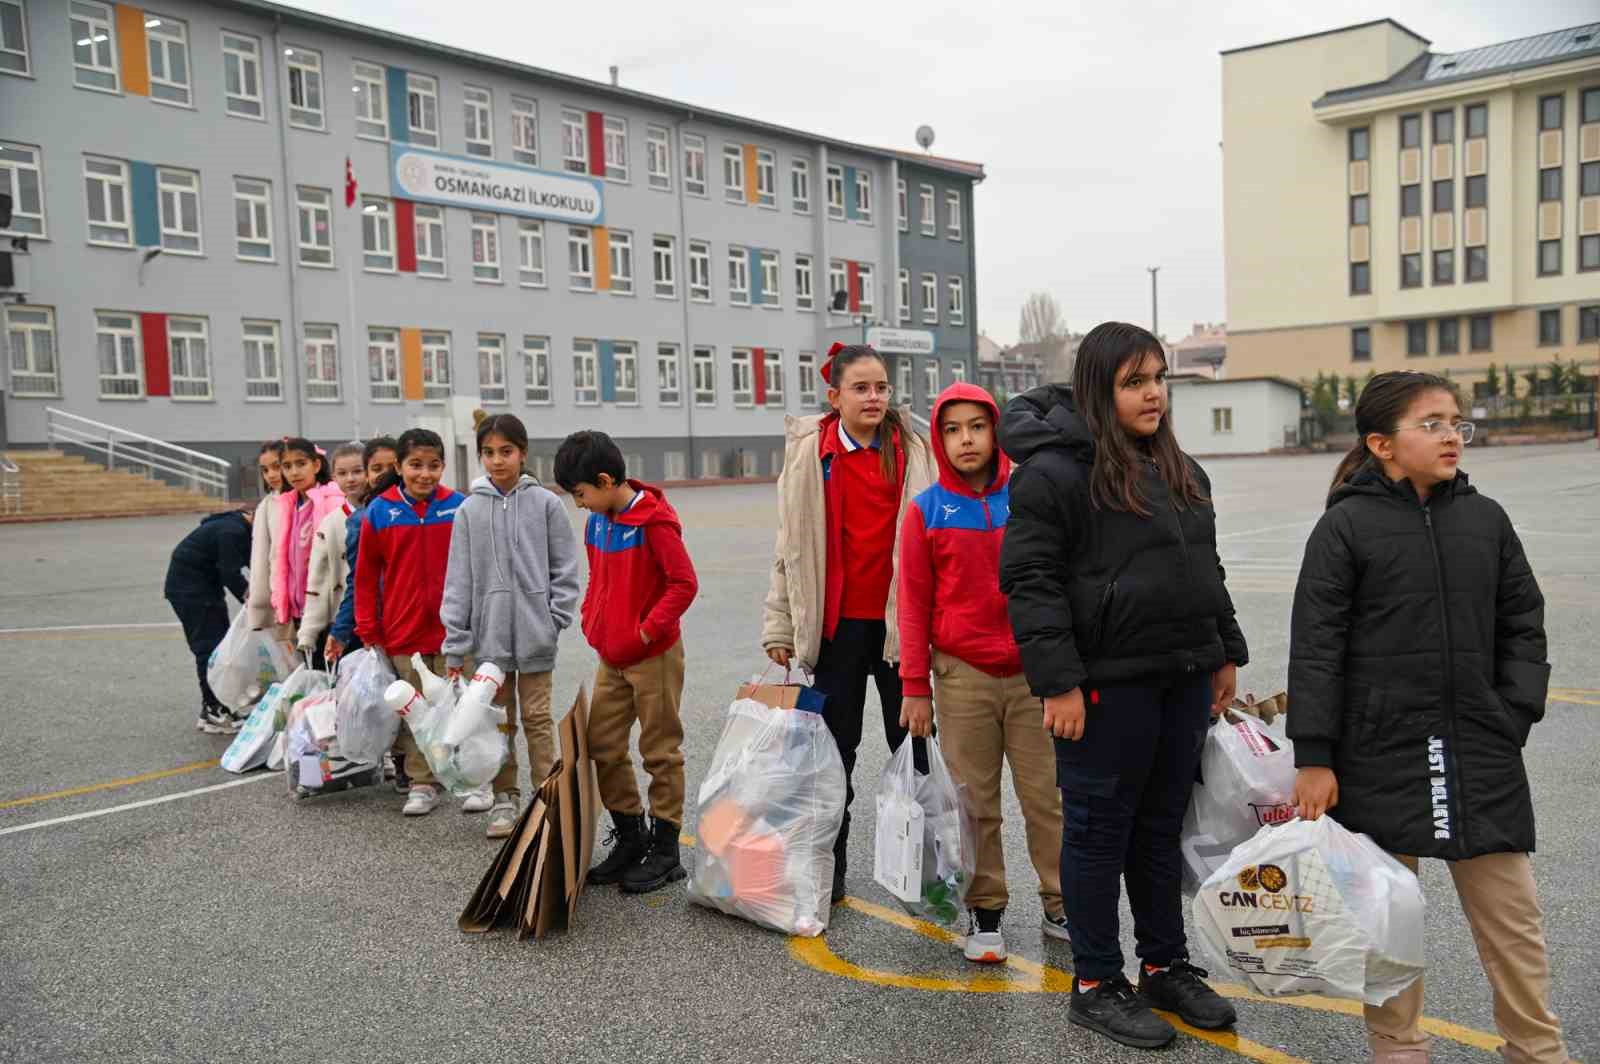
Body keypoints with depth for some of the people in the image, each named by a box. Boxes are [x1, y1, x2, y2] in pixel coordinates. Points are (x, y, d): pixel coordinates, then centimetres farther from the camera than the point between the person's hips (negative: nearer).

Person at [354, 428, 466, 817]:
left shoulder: (459, 507, -3)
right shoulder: (379, 512, -2)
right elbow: (366, 574, 4)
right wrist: (368, 630, 2)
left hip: (453, 629, -1)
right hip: (403, 632, 1)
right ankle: (421, 784, 19)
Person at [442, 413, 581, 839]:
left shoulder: (546, 504, -3)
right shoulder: (470, 510, 1)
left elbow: (565, 568, 1)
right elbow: (459, 578, 2)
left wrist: (556, 619, -8)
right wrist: (455, 644, 0)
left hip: (534, 633, -2)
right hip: (489, 633, 2)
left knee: (537, 718, 5)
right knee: (497, 720, 11)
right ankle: (504, 798, 22)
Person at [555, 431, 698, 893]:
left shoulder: (654, 521, -17)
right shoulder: (597, 522, 7)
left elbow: (684, 583, -19)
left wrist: (647, 630, -18)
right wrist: (592, 620, 6)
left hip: (653, 657, -8)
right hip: (610, 656, 8)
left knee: (660, 751, 3)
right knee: (602, 747, 11)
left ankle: (665, 850, 15)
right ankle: (629, 838, 25)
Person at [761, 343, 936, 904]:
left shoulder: (912, 450, -1)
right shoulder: (809, 452, 0)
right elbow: (791, 544, 4)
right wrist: (780, 624, 3)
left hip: (898, 619, 0)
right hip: (836, 622, 1)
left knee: (912, 742, 11)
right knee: (834, 747, 11)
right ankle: (828, 867, 24)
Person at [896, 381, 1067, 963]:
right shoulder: (926, 510, 0)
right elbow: (914, 603, 2)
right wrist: (915, 687, 0)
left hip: (1032, 673, 1)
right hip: (962, 676, -1)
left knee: (1047, 796, 7)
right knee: (976, 804, 6)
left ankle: (1061, 907, 22)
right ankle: (984, 913, 20)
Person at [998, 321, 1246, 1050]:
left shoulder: (1180, 471, 14)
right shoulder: (1053, 472, -12)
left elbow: (1206, 567, 22)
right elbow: (1030, 581, -16)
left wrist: (1225, 654, 19)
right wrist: (1057, 682, -20)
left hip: (1182, 677, 8)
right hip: (1107, 683, -8)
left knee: (1162, 826, 18)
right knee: (1099, 830, 5)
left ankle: (1166, 967, 32)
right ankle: (1096, 984, 19)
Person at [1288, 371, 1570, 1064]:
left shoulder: (1485, 519, 7)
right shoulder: (1346, 526, -6)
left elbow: (1522, 624, 14)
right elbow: (1315, 647, -8)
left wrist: (1515, 715, 1)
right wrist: (1314, 758, -11)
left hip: (1481, 751, 4)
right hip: (1380, 751, -3)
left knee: (1512, 912, 10)